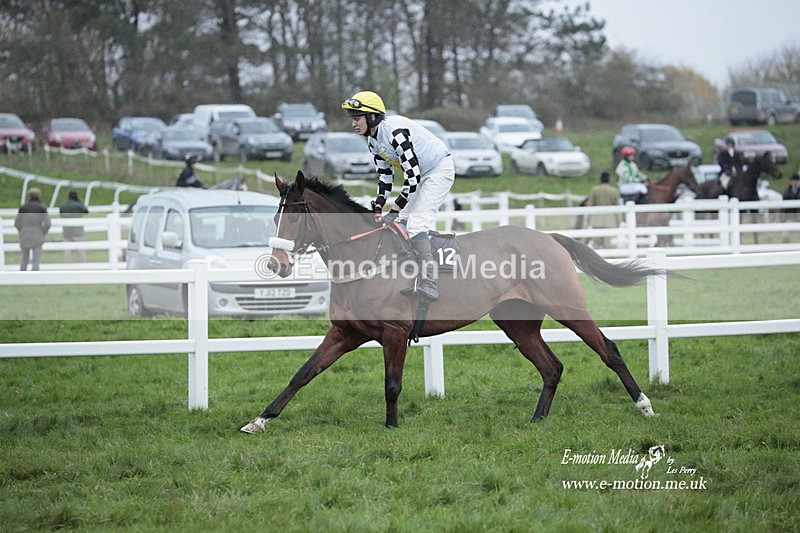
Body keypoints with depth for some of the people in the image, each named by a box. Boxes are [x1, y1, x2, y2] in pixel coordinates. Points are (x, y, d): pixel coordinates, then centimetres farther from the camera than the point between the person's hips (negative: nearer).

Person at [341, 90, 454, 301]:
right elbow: (385, 175, 9)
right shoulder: (373, 139, 0)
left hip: (440, 169, -10)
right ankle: (414, 279, 15)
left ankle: (428, 283, -28)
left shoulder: (395, 131, -30)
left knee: (417, 223, -22)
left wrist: (395, 210, -31)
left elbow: (413, 175, -32)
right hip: (420, 173, 10)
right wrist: (378, 207, -4)